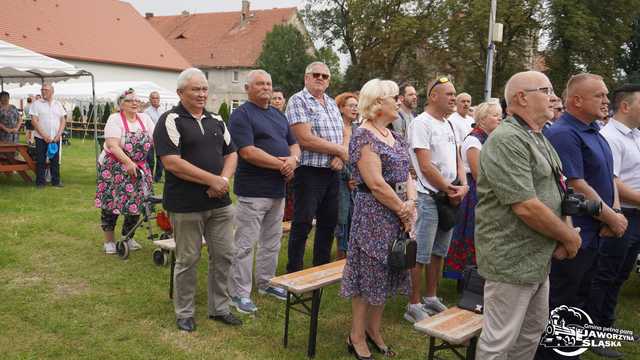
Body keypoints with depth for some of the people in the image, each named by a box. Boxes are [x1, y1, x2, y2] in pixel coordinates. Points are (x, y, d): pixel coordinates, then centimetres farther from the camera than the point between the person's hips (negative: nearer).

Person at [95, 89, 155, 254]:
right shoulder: (115, 119, -10)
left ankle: (128, 237, 27)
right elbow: (113, 146, -21)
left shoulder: (144, 118, 5)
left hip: (139, 169, 4)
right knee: (111, 203, 2)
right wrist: (128, 163, -29)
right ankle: (109, 240, 18)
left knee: (136, 204, 7)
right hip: (114, 168, -4)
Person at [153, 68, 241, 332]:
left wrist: (224, 179, -6)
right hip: (186, 205, -6)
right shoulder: (171, 121, -8)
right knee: (187, 260, 6)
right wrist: (212, 180, -16)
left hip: (220, 202, 6)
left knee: (224, 256, 11)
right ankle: (184, 313, 23)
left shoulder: (216, 120, 12)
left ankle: (219, 308, 27)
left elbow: (231, 153, 15)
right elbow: (172, 163, -17)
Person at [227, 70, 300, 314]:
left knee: (272, 242, 17)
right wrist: (281, 164, -15)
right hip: (253, 191, -8)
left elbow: (294, 144, 16)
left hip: (278, 189, 8)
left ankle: (265, 283, 32)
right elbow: (248, 152, -20)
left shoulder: (279, 115, 16)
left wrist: (293, 159, -8)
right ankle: (239, 293, 10)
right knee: (245, 245, -1)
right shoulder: (241, 115, -9)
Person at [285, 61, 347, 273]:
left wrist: (340, 156, -8)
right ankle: (294, 274, 10)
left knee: (328, 223, 15)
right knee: (302, 225, -2)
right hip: (309, 172, -8)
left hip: (332, 172, 8)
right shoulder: (298, 101, -7)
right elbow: (305, 139, -19)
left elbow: (343, 135, 14)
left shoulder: (332, 103, 17)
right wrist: (339, 150, -12)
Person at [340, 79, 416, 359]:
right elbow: (375, 183, -20)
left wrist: (411, 204, -8)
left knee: (385, 274, 15)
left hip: (397, 215, 8)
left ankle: (374, 331, 31)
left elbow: (407, 175, 10)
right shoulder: (363, 136, -14)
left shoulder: (395, 137, 12)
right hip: (374, 214, -8)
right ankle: (357, 337, 18)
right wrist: (402, 210, -12)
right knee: (369, 273, 2)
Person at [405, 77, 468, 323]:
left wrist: (463, 186, -2)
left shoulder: (449, 125, 15)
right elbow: (426, 167, -17)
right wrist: (450, 190, -10)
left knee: (438, 253, 16)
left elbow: (457, 158, 16)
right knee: (421, 255, -3)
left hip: (451, 198, 9)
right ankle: (413, 306, 7)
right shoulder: (421, 123, -12)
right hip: (428, 198, -9)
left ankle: (431, 299, 28)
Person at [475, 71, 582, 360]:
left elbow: (554, 191, 18)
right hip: (512, 260, -10)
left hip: (539, 258, 10)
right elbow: (526, 206, -25)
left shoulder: (539, 139, 12)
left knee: (533, 331, 21)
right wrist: (570, 237, -11)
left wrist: (567, 230, 0)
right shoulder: (507, 140, -20)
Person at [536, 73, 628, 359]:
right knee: (560, 304, 2)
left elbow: (608, 176, 16)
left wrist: (615, 211, -2)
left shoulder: (594, 132, 13)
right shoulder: (563, 134, -18)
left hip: (593, 234, 10)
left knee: (578, 300, 20)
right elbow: (575, 186, -22)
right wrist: (612, 218, -12)